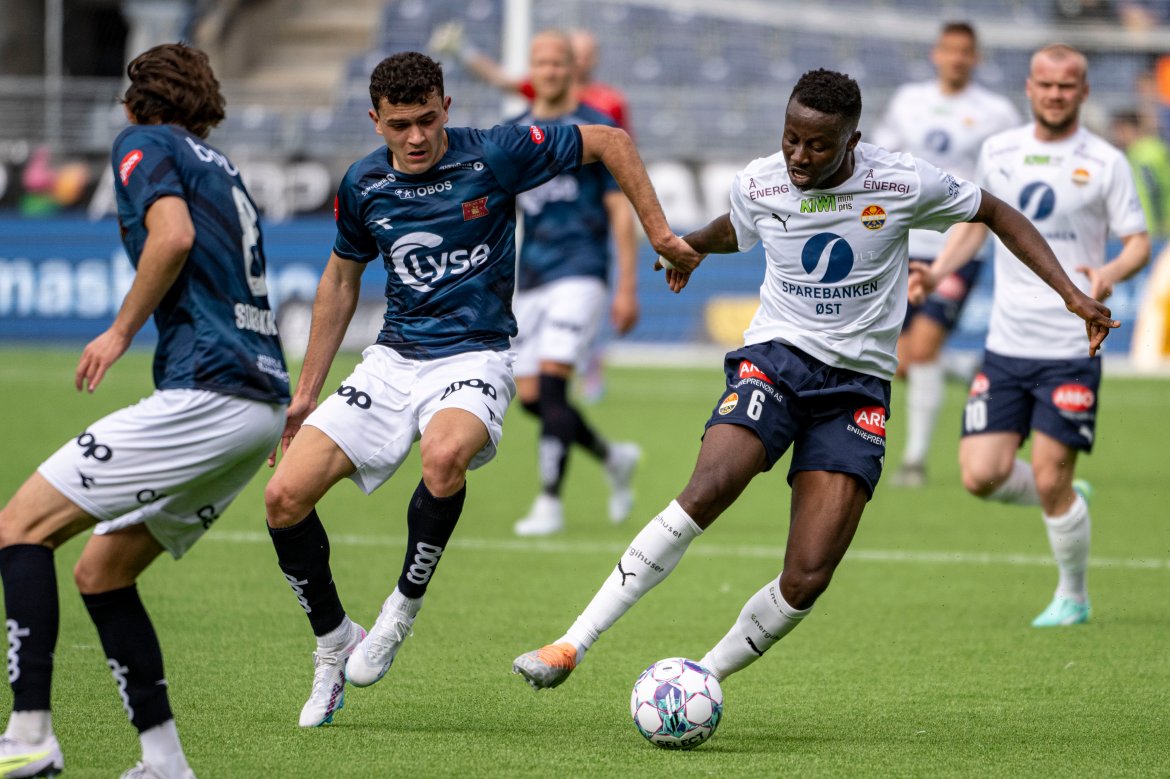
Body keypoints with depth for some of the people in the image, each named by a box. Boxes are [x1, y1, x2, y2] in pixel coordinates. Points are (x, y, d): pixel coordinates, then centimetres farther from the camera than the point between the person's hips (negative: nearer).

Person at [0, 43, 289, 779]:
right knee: (102, 571, 15)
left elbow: (174, 233, -17)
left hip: (205, 392, -8)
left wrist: (121, 331, -9)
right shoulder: (220, 166, 27)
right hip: (263, 399, 8)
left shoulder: (145, 144, 2)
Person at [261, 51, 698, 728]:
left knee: (444, 454, -39)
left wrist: (659, 231, -6)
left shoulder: (495, 155, -11)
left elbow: (608, 141, -1)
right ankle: (334, 643, 12)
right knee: (285, 496, -10)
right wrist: (306, 392, 17)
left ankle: (405, 606, -15)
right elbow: (341, 280, 17)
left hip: (474, 359, -4)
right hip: (393, 360, 4)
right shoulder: (363, 185, 1)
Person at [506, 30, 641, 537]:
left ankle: (549, 503, -12)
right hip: (529, 279, 6)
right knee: (530, 396, 2)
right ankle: (613, 458, 26)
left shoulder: (596, 129, -1)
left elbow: (621, 211, -3)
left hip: (578, 272, -6)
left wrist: (627, 288, -9)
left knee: (552, 380, -18)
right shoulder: (511, 134, 12)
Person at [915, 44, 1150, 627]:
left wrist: (1111, 272, -23)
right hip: (1006, 345, 4)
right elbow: (975, 220, 21)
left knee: (1049, 483, -7)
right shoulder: (998, 152, 8)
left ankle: (1073, 597, 16)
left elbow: (1138, 241, -1)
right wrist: (937, 272, 5)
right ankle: (1069, 501, 24)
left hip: (1070, 349, -4)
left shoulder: (1104, 163, -2)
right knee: (982, 476, -6)